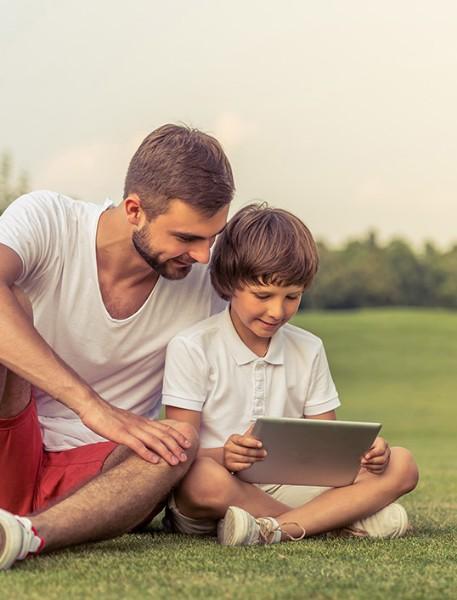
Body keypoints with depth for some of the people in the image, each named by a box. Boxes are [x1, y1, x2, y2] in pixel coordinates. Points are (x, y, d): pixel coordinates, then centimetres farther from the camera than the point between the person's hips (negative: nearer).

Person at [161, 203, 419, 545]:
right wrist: (224, 456, -33)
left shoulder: (308, 350, 11)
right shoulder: (192, 349, -4)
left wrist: (364, 453, -12)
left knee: (401, 466, -12)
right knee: (202, 479, -41)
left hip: (286, 488, 5)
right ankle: (342, 519, -22)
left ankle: (275, 527, -29)